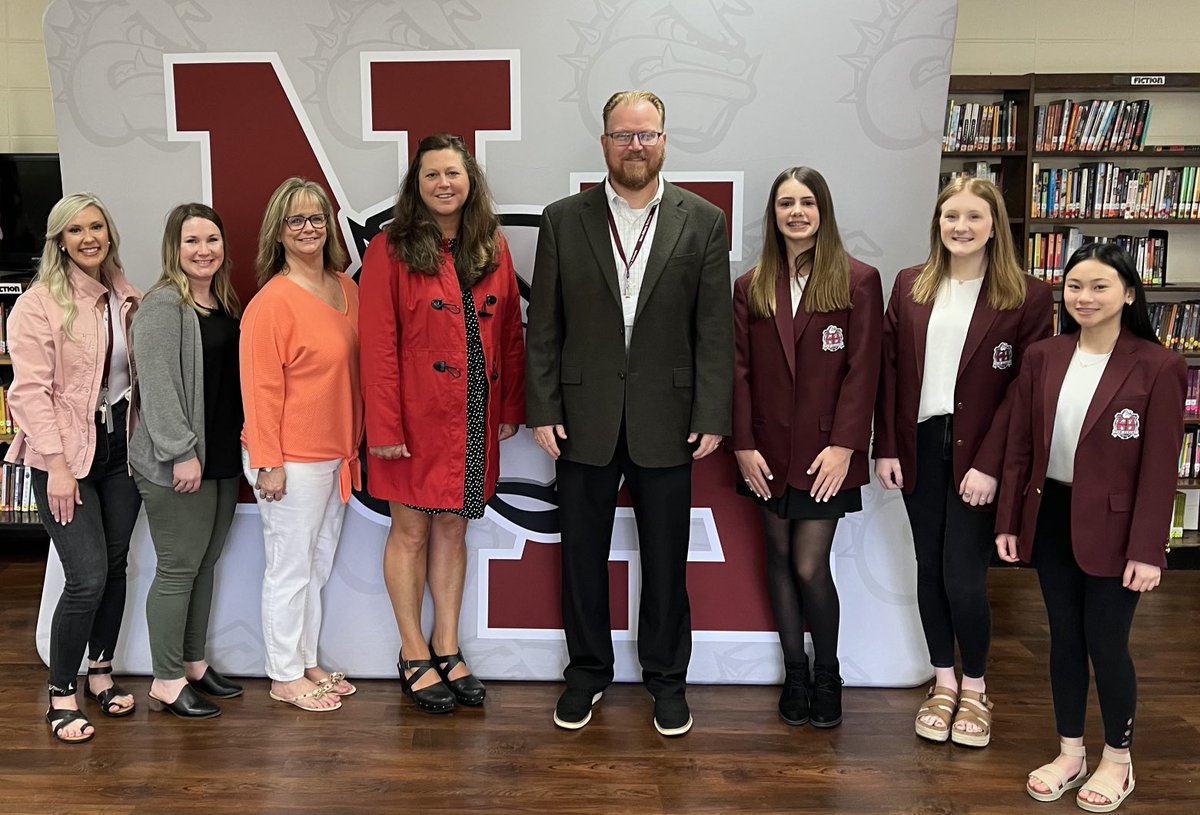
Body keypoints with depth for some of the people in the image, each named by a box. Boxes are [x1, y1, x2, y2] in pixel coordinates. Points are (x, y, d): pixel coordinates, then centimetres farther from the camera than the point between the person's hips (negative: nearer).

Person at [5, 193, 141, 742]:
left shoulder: (127, 299, 7)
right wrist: (57, 465, -18)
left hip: (121, 446, 5)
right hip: (66, 455, -5)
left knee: (115, 566, 11)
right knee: (87, 578, -9)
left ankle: (101, 673, 29)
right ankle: (61, 696, 9)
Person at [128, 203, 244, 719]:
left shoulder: (225, 303, 13)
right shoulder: (163, 305, -12)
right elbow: (157, 384, -19)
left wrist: (242, 443, 16)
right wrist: (182, 452, -21)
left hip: (224, 458, 8)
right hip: (175, 464, -8)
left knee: (205, 564, 15)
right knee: (178, 569, -1)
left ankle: (194, 663, 28)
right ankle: (167, 683, 11)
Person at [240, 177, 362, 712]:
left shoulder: (347, 290, 6)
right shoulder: (272, 302, -16)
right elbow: (260, 389, -16)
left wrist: (353, 443, 13)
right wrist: (269, 463, -16)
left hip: (335, 455, 8)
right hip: (291, 461, -7)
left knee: (318, 566, 18)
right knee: (290, 568, 5)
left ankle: (307, 663, 33)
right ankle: (285, 677, 21)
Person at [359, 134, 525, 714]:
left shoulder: (492, 249, 6)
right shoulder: (390, 251, -7)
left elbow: (510, 334, 8)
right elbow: (377, 345, -10)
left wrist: (510, 407, 5)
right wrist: (384, 426, -14)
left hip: (475, 417, 4)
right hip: (416, 417, -4)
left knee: (453, 526, 14)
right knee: (411, 530, 8)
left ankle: (447, 648, 26)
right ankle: (414, 658, 22)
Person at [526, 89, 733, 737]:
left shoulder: (703, 222, 1)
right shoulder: (562, 220, 2)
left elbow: (714, 330, -1)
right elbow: (543, 327, 2)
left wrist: (712, 417, -6)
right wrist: (542, 411, -4)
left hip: (667, 421, 0)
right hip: (584, 420, 1)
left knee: (665, 560, 11)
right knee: (582, 556, 12)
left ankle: (666, 677, 30)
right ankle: (587, 671, 32)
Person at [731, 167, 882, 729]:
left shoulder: (858, 281, -3)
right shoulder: (751, 287, 6)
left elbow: (862, 370, -7)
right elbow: (739, 370, 3)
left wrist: (844, 445, -13)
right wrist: (743, 445, -4)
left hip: (825, 451, -3)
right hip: (769, 451, 3)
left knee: (809, 566, -2)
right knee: (780, 559, 11)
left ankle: (828, 675, 21)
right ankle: (794, 673, 27)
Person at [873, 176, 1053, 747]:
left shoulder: (1027, 297, -5)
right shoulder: (911, 287, 6)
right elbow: (890, 370, 5)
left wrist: (989, 464, -14)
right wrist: (886, 448, 0)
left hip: (977, 454, -3)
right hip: (920, 445, 4)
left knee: (963, 576, -2)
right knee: (929, 568, 11)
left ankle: (975, 690, 22)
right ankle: (943, 683, 29)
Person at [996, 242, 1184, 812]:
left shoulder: (1157, 367, -11)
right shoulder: (1041, 359, 1)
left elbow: (1160, 467, -11)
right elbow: (1020, 448, 5)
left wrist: (1147, 549, -13)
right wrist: (1008, 522, 4)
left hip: (1112, 527, -4)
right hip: (1050, 518, 4)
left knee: (1105, 643, 6)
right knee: (1064, 638, 15)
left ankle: (1117, 760, 30)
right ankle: (1069, 753, 32)